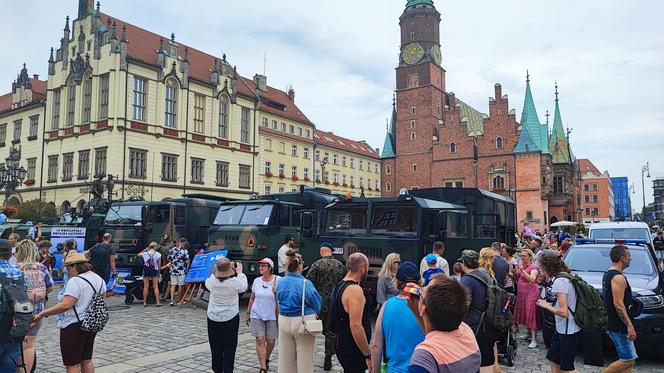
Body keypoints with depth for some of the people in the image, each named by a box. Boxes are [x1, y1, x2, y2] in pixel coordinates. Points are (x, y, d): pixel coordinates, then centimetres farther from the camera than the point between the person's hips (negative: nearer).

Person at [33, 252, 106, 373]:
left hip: (74, 326, -8)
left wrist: (43, 314, -20)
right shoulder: (100, 279, 7)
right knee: (87, 361, 18)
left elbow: (66, 305, -26)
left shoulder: (75, 281, -18)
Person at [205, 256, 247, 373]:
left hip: (213, 318, 3)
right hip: (231, 319, -2)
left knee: (215, 347, 13)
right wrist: (240, 273, 13)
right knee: (229, 348, 6)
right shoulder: (234, 282, -18)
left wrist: (214, 272, 17)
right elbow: (243, 287, 4)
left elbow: (207, 284, 14)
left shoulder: (212, 281, -11)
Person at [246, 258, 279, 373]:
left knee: (270, 341, 8)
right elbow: (252, 298, 11)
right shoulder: (256, 281, 3)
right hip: (257, 315, 2)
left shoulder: (277, 280, -9)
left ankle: (266, 359, 36)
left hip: (272, 315, -2)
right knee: (260, 340, -4)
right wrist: (248, 314, 12)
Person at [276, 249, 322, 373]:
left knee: (286, 358, 16)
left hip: (283, 321, 5)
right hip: (303, 322, -5)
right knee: (304, 359, 7)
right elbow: (318, 306, -9)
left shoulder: (280, 282, -1)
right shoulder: (305, 283, -16)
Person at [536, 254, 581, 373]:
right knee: (552, 358, 19)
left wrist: (546, 306, -10)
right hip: (562, 328, 9)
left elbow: (564, 312, -24)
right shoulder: (567, 278, 7)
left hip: (568, 331, -9)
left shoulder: (559, 282, -22)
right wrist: (549, 304, 4)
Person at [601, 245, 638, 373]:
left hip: (613, 324, 10)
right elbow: (618, 304, -24)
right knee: (628, 360, -5)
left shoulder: (608, 274, 14)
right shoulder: (618, 277, -18)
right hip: (619, 327, -10)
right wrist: (630, 326, -24)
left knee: (629, 359, 14)